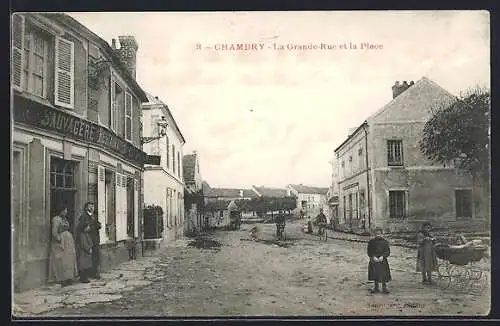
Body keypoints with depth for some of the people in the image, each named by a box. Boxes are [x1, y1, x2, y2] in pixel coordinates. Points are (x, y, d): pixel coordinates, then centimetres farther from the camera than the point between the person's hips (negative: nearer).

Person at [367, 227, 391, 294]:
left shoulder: (385, 242, 1)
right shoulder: (371, 242, 2)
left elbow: (388, 251, 0)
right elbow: (369, 251, 2)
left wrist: (382, 256, -16)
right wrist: (373, 257, -14)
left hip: (383, 261, -1)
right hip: (373, 261, 1)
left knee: (384, 275, 0)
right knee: (375, 275, 8)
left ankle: (384, 288, 15)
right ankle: (376, 288, 21)